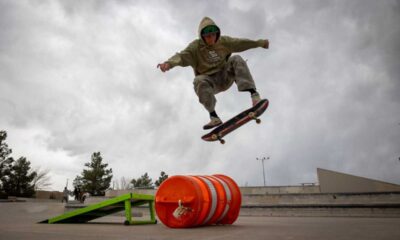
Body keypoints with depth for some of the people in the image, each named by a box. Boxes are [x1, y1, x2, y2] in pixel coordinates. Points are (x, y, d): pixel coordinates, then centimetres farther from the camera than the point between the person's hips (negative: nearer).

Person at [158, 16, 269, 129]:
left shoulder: (224, 42, 2)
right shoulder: (195, 47, -10)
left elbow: (240, 43, 10)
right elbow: (182, 56, -26)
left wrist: (260, 43, 12)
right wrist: (168, 63, -46)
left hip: (225, 77, 2)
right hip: (210, 82, -2)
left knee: (236, 60, -21)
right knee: (199, 81, -35)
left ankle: (253, 93, -32)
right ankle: (214, 116, -37)